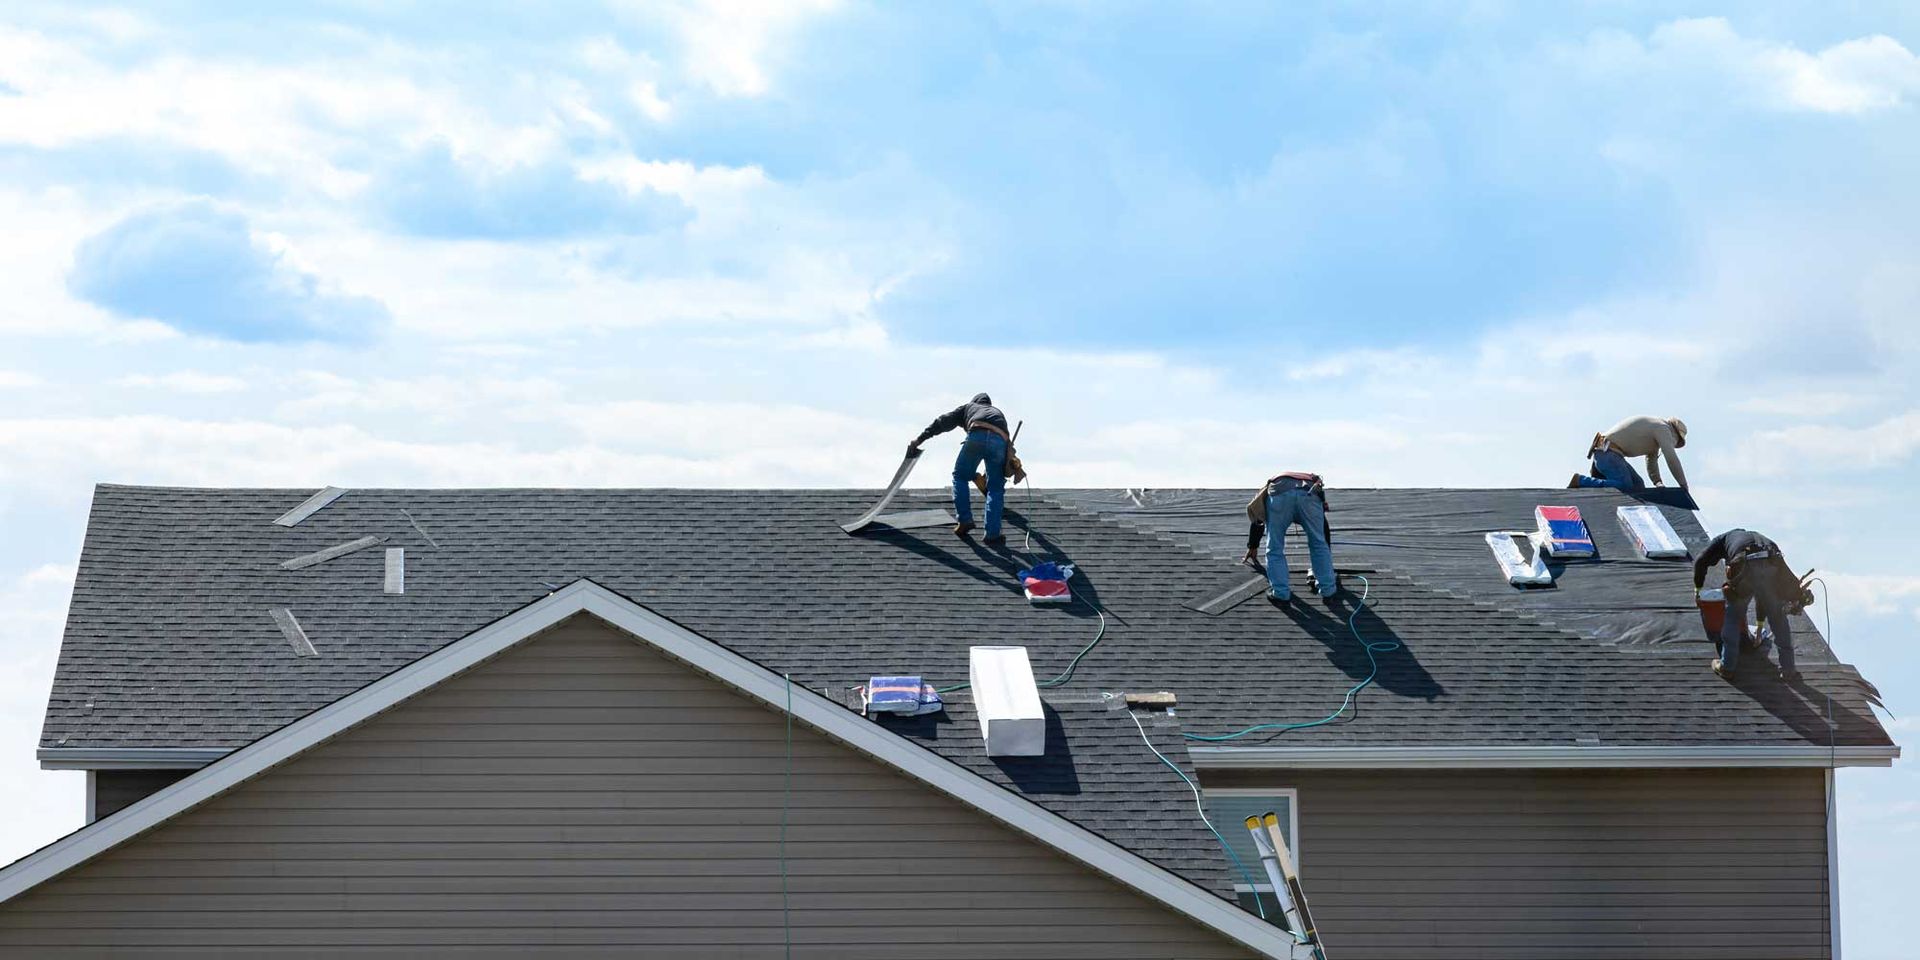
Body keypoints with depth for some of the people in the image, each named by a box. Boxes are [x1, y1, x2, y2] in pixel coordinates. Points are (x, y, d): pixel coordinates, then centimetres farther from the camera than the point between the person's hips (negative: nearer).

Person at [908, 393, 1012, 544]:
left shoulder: (968, 407, 36)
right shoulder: (998, 413, 43)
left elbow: (944, 422, 26)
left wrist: (920, 439, 24)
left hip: (977, 437, -2)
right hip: (1000, 440, 2)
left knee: (960, 476, 19)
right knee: (996, 489, 12)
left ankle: (964, 520, 11)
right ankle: (993, 534, 6)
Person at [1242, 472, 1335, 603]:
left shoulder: (1269, 488, 46)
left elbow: (1256, 522, 55)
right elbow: (1325, 530, 49)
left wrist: (1252, 548, 69)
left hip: (1278, 494, -1)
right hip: (1310, 494, 1)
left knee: (1275, 549, 13)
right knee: (1319, 544, 19)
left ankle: (1280, 593, 11)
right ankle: (1327, 588, 22)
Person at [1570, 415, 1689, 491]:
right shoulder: (1663, 428, -4)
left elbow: (1651, 461, 28)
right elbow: (1672, 458, -11)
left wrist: (1658, 483, 14)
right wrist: (1684, 485, -5)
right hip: (1608, 453, -10)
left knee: (1638, 485, 5)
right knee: (1624, 488, -24)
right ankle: (1579, 481, -20)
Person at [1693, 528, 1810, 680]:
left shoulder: (1726, 538, 36)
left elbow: (1701, 561, 22)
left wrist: (1698, 587, 39)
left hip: (1745, 568, -3)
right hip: (1773, 565, 3)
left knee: (1733, 615, 17)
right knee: (1777, 617, 20)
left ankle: (1727, 666, 21)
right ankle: (1788, 669, 23)